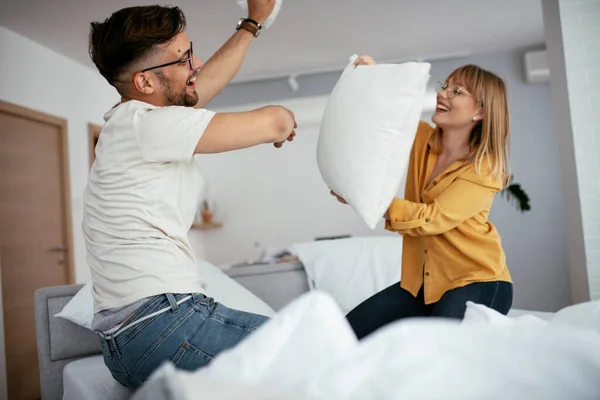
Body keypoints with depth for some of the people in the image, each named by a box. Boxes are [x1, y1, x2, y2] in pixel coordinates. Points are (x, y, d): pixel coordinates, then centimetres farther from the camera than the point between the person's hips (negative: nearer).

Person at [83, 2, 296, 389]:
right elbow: (276, 121, -13)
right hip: (162, 324, -10)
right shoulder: (145, 124, -13)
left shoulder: (135, 118, 17)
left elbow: (210, 79, 30)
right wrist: (283, 123, 11)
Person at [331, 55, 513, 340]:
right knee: (349, 333, -1)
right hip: (423, 280, 6)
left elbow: (434, 218, -23)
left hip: (478, 282, -5)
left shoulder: (485, 169, -15)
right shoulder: (423, 139, 2)